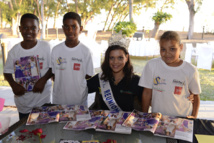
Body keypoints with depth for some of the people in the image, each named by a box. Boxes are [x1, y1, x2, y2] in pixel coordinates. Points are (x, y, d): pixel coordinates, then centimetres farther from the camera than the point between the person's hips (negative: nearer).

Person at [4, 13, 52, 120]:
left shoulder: (45, 47, -7)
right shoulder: (14, 51, -4)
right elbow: (7, 72, 3)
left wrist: (43, 79, -19)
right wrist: (13, 84, -16)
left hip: (43, 99, -1)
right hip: (23, 102, 2)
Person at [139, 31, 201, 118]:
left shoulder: (191, 71, -4)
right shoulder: (152, 65, -5)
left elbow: (196, 96, 7)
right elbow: (147, 92, 1)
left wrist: (194, 117, -3)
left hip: (183, 118, 1)